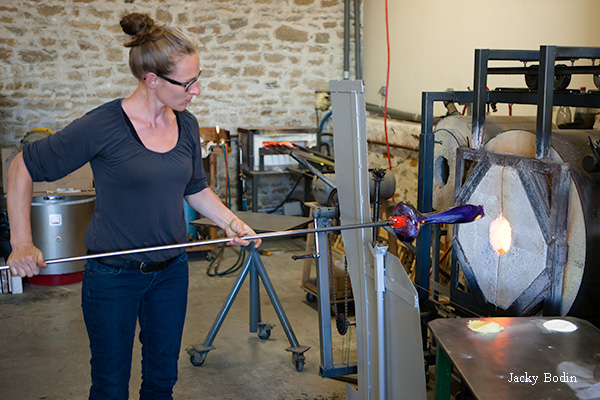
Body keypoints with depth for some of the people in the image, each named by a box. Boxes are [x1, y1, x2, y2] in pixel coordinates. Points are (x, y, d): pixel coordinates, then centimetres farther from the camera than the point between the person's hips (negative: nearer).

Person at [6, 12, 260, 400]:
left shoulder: (187, 125, -1)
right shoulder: (102, 125, -19)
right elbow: (23, 167, -10)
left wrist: (231, 222, 0)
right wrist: (22, 243, -14)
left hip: (172, 270, 5)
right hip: (113, 275, -5)